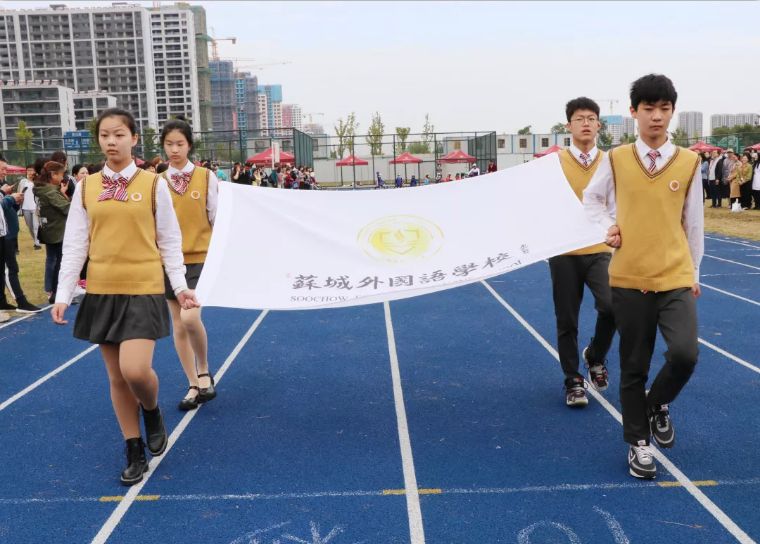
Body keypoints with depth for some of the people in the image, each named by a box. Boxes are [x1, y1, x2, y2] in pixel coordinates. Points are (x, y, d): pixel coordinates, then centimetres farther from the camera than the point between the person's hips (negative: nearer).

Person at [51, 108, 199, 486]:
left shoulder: (154, 184, -2)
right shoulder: (85, 188, 5)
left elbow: (169, 240, 2)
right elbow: (75, 244, 6)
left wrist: (180, 286, -5)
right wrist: (63, 295, 1)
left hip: (144, 290, -3)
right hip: (101, 292, 3)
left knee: (135, 370, -16)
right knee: (116, 377, 8)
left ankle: (152, 412, 19)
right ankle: (135, 452, 22)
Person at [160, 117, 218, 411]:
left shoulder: (206, 177, -3)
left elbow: (217, 220, 1)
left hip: (201, 258, -3)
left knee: (190, 317, -20)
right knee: (178, 325, 7)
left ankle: (205, 372, 5)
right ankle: (194, 385, 20)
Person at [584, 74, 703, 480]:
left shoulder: (689, 162, 1)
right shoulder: (615, 160, -1)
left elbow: (694, 222, 8)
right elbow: (591, 198, 16)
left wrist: (694, 274, 12)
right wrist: (608, 228, -1)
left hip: (676, 278, 0)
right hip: (629, 278, 0)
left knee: (685, 353, -17)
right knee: (634, 366, 6)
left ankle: (658, 404, 16)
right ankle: (638, 443, 24)